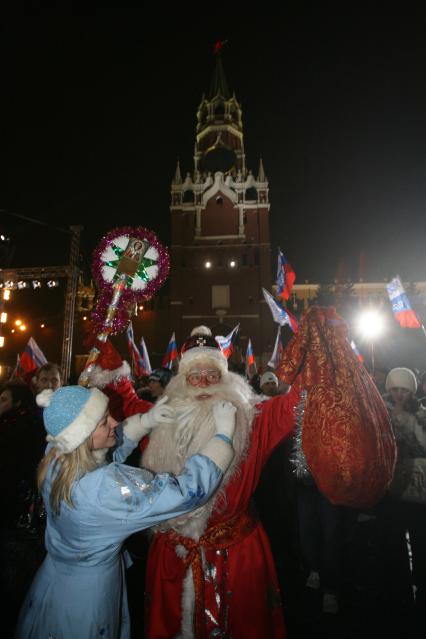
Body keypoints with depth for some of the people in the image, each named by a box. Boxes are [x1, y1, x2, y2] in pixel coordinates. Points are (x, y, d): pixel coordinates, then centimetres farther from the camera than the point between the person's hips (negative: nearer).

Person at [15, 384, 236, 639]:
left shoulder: (56, 454, -17)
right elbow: (188, 491, -37)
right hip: (86, 595, -6)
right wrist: (224, 433, -30)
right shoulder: (107, 485, -39)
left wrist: (146, 420, -14)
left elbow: (113, 443, 0)